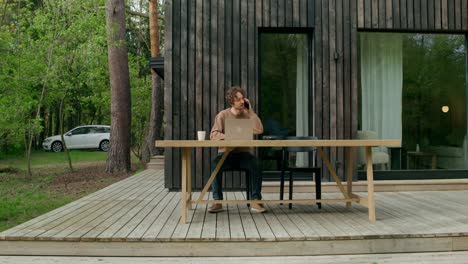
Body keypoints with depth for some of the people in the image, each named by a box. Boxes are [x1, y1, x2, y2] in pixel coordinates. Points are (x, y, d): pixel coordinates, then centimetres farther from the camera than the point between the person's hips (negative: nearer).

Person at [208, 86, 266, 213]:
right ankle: (217, 202, -25)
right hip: (226, 152, -1)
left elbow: (259, 130, -12)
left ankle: (255, 201, -20)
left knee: (255, 165, -31)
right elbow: (213, 135, -8)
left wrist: (250, 110, -9)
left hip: (245, 153, 1)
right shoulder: (223, 115, 2)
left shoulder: (248, 114, 6)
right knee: (216, 164, -33)